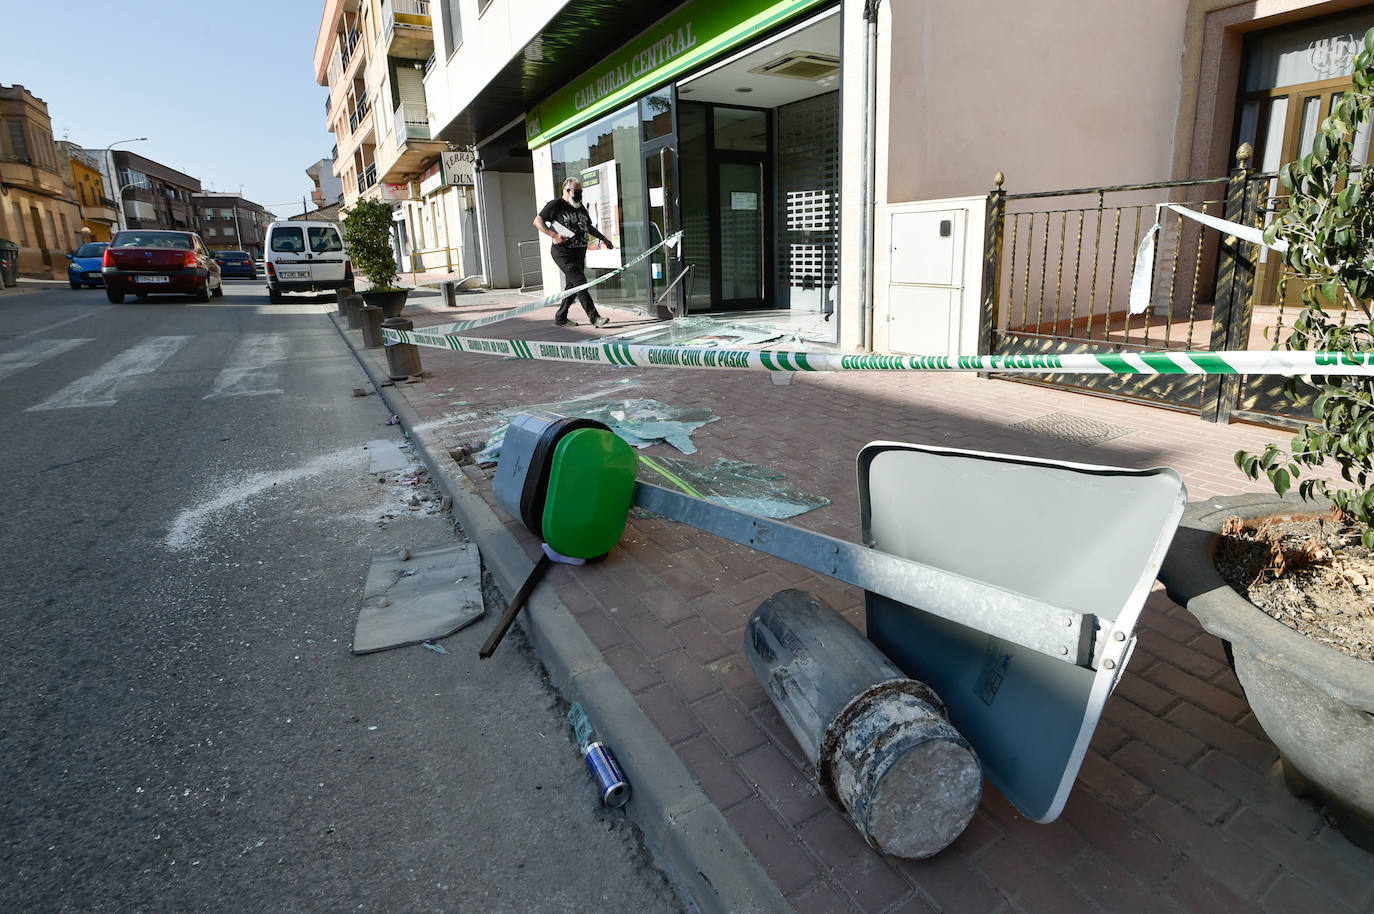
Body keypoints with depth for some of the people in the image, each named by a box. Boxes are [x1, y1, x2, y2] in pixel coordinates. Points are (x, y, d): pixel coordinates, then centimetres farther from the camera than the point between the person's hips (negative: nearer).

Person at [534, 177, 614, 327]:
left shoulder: (580, 207, 17)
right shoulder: (555, 205, -5)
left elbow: (589, 226, 30)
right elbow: (537, 222, -7)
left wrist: (604, 239, 27)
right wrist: (554, 235, -19)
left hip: (580, 252, 8)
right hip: (564, 253, -8)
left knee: (572, 286, 9)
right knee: (580, 283, -14)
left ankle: (560, 318, 20)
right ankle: (594, 318, -15)